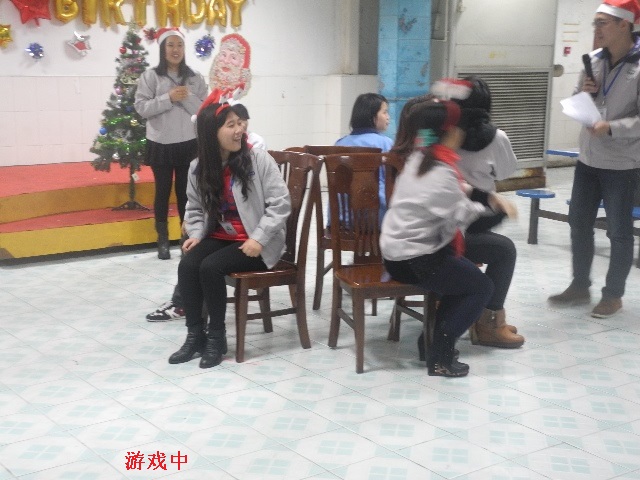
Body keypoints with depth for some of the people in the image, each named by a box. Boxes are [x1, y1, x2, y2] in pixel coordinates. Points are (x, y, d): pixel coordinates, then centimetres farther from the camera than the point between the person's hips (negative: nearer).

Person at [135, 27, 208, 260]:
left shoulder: (195, 78, 4)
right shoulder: (150, 76, -1)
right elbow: (141, 107, -8)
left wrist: (187, 98, -16)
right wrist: (168, 98, -18)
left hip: (188, 144, 1)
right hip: (160, 144, -1)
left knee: (186, 192, 7)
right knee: (163, 192, 8)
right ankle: (163, 241, 18)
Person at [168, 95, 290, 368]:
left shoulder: (259, 160, -11)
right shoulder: (198, 168, 2)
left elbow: (280, 203, -12)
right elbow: (195, 208, 14)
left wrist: (258, 238, -19)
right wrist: (196, 235, -5)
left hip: (257, 243, -4)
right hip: (220, 237, 5)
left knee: (210, 267, -27)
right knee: (187, 266, -22)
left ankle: (216, 337, -8)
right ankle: (195, 335, -6)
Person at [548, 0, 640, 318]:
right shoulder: (594, 61, 4)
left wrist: (611, 128, -28)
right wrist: (584, 93, -7)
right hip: (588, 158, 6)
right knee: (579, 222, 12)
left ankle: (613, 296, 18)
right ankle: (580, 287, 26)